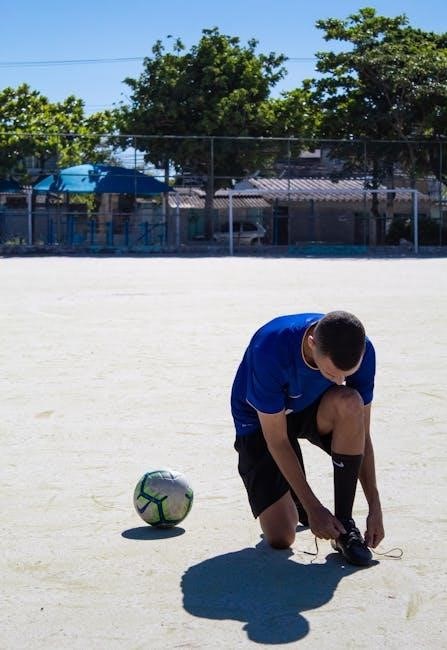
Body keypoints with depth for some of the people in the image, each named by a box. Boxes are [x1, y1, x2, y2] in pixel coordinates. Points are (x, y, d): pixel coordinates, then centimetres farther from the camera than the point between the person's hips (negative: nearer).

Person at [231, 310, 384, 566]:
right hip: (261, 422, -3)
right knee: (280, 538, -16)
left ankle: (344, 522, -20)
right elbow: (277, 441, -28)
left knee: (350, 404, -35)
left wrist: (375, 507, -18)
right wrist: (313, 507, -26)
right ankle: (294, 502, 22)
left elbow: (361, 434, -15)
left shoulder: (362, 351, -26)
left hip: (314, 411, 3)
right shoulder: (269, 350, -38)